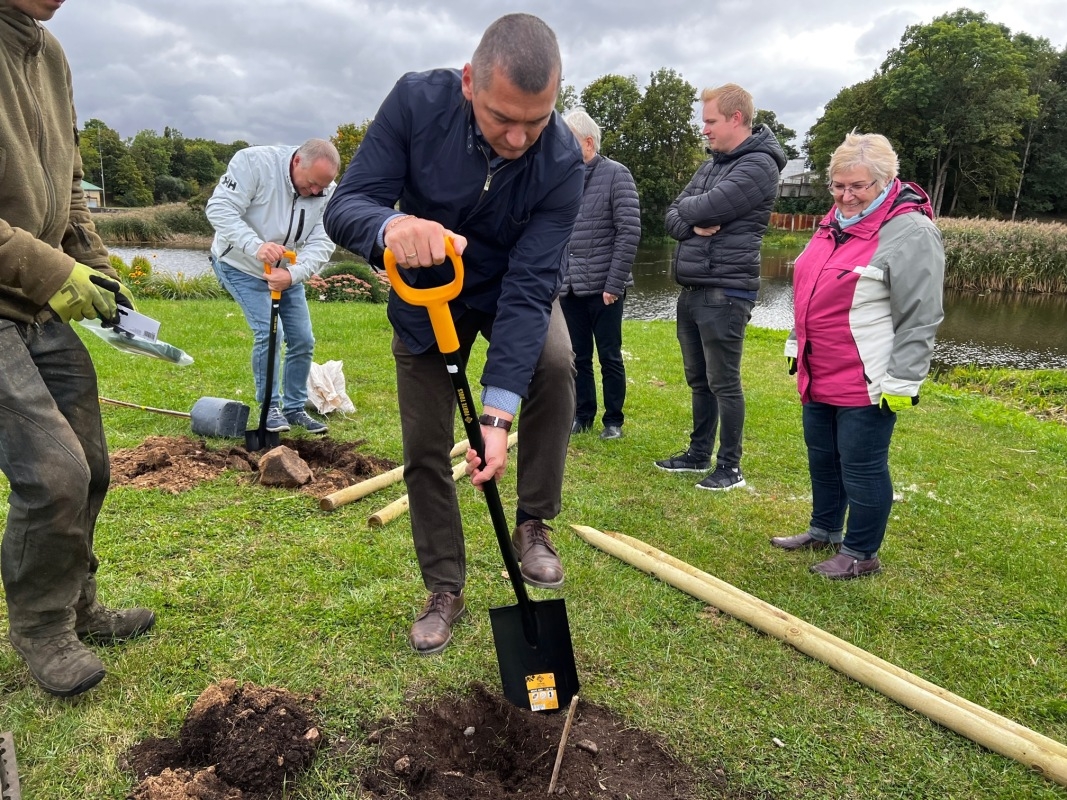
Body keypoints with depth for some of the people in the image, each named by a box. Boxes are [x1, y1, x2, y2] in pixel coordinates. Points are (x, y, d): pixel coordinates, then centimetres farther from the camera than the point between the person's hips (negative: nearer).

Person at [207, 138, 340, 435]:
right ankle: (270, 407, 1)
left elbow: (322, 244, -19)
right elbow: (220, 209, -29)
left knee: (303, 340, 4)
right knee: (268, 333, -17)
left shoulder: (328, 193, -14)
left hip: (287, 271, 5)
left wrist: (292, 274, -37)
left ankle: (295, 408, 21)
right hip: (241, 265, -5)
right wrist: (256, 246, -44)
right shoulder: (254, 162, -26)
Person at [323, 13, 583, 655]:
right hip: (426, 293, 1)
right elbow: (346, 205, -27)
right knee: (425, 452, 1)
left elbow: (529, 288, -31)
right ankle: (445, 591, 21)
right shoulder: (417, 101, -27)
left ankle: (534, 524, -11)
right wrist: (391, 226, -53)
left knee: (555, 362, -33)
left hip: (514, 289, 0)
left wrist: (498, 412, -39)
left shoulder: (562, 162, -29)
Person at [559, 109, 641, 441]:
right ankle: (582, 414, 25)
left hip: (603, 287, -5)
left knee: (610, 357, 5)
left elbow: (629, 232, -11)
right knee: (578, 357, 11)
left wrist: (614, 284, -15)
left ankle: (614, 420, 18)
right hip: (569, 288, 5)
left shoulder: (616, 175, -6)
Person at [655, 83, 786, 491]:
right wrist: (694, 225, -10)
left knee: (723, 383, -2)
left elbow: (701, 209, -19)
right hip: (690, 289, 8)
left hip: (724, 292, -8)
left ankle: (730, 467, 10)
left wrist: (687, 207, 2)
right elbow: (672, 217, 11)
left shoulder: (759, 166, -10)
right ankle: (699, 453, 28)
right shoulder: (711, 165, 17)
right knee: (699, 380, 15)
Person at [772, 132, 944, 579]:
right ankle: (824, 532, 38)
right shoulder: (834, 224, 12)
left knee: (861, 467, 3)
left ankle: (860, 554, 21)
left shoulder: (910, 232, -14)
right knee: (822, 457, 19)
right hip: (819, 375, 8)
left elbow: (919, 319, -17)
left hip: (868, 384, -8)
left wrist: (901, 384, -18)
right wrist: (796, 347, 22)